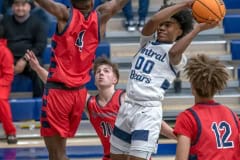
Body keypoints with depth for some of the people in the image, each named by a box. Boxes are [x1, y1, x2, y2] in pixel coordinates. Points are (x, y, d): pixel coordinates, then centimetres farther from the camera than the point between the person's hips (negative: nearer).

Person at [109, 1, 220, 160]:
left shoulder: (177, 57, -4)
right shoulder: (147, 42, 10)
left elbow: (173, 52, -29)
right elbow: (153, 21, -9)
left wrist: (199, 28, -28)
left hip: (148, 111, -6)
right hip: (127, 107, 6)